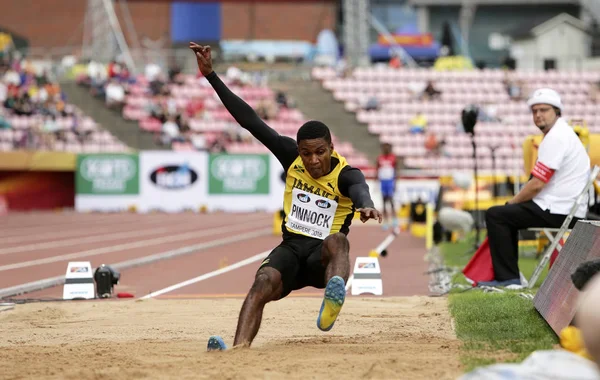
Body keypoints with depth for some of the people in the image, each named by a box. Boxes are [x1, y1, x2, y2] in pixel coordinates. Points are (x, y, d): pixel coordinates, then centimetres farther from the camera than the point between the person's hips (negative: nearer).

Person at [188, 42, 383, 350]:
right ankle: (240, 347, -48)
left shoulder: (345, 174, -9)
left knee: (337, 241, -38)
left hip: (322, 255, -3)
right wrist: (211, 75, -3)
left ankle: (332, 304, -68)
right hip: (291, 248, 3)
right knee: (263, 282, -29)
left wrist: (366, 206, -61)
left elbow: (359, 189, -34)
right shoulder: (291, 157, 1)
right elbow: (251, 122, 0)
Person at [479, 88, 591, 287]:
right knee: (509, 214, 26)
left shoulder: (556, 137, -16)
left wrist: (512, 202, -4)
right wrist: (514, 203, 12)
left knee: (495, 215, -9)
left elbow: (537, 184, -19)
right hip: (568, 210, 11)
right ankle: (507, 274, 23)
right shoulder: (563, 133, 18)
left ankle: (507, 277, -8)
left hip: (558, 211, -11)